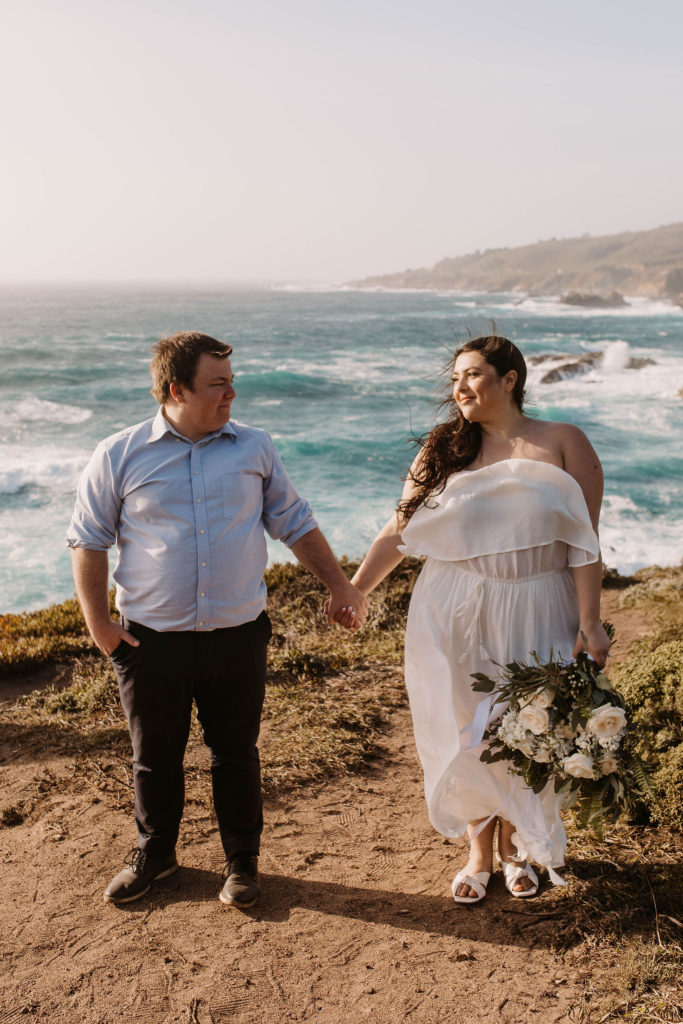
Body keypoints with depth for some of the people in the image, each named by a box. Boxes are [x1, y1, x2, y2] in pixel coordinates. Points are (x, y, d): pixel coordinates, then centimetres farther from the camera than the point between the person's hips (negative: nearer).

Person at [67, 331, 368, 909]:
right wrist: (98, 623, -2)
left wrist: (340, 587, 6)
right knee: (154, 756, 14)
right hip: (151, 640, -1)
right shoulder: (119, 457, -3)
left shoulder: (254, 448, 4)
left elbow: (296, 524, 11)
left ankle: (243, 860, 31)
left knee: (236, 753, 11)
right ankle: (154, 854, 37)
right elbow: (88, 541, 4)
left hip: (238, 636, 1)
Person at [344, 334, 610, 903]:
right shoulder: (443, 451, 4)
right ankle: (479, 855, 28)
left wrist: (590, 622, -11)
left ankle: (516, 848, 33)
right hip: (455, 617, 2)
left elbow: (583, 542, -5)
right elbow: (399, 532, 3)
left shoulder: (563, 444, -2)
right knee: (466, 735, 8)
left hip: (535, 618, -1)